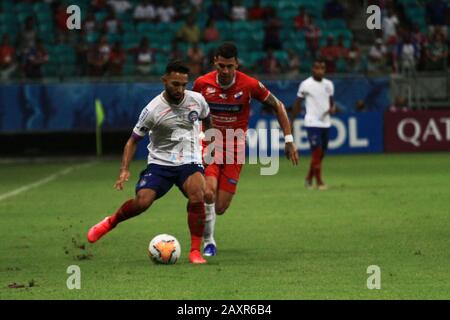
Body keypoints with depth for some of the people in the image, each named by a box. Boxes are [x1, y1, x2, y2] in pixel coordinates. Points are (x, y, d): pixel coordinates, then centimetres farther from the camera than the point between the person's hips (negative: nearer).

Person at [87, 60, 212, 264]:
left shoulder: (197, 100, -4)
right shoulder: (153, 110, -12)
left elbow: (207, 121, 20)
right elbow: (134, 140, -3)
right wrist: (124, 169, -13)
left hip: (189, 162, 1)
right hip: (160, 163, -1)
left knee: (197, 196, -28)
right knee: (141, 202, -21)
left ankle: (195, 251, -15)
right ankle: (110, 222, 13)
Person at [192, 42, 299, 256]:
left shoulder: (250, 85, -13)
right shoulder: (202, 84, -9)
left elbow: (277, 106, 1)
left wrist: (289, 140, -2)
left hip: (234, 149, 0)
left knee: (219, 208, -3)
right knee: (208, 193, -26)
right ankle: (208, 242, -5)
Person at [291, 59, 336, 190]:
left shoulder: (329, 85, 9)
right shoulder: (306, 85, -5)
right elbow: (297, 103, 2)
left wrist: (333, 108, -4)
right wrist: (292, 120, 1)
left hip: (325, 124, 6)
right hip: (313, 123, -6)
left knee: (320, 154, 11)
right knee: (317, 152, -13)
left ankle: (309, 178, 28)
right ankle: (319, 182, -9)